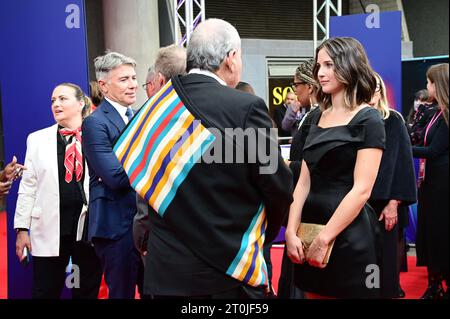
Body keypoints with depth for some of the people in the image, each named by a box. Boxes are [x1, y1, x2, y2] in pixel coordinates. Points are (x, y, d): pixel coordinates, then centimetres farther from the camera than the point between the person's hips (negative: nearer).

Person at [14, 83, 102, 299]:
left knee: (88, 291, 12)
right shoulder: (37, 139, 7)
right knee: (45, 292, 7)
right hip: (49, 229, 1)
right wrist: (22, 228, 2)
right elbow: (28, 187, 6)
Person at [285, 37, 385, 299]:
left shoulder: (368, 120, -8)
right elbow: (304, 181, 6)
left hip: (347, 235, -6)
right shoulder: (316, 118, 10)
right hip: (310, 227, 6)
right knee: (314, 292, 15)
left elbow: (362, 189, -15)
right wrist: (291, 231, -5)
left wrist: (323, 240, -17)